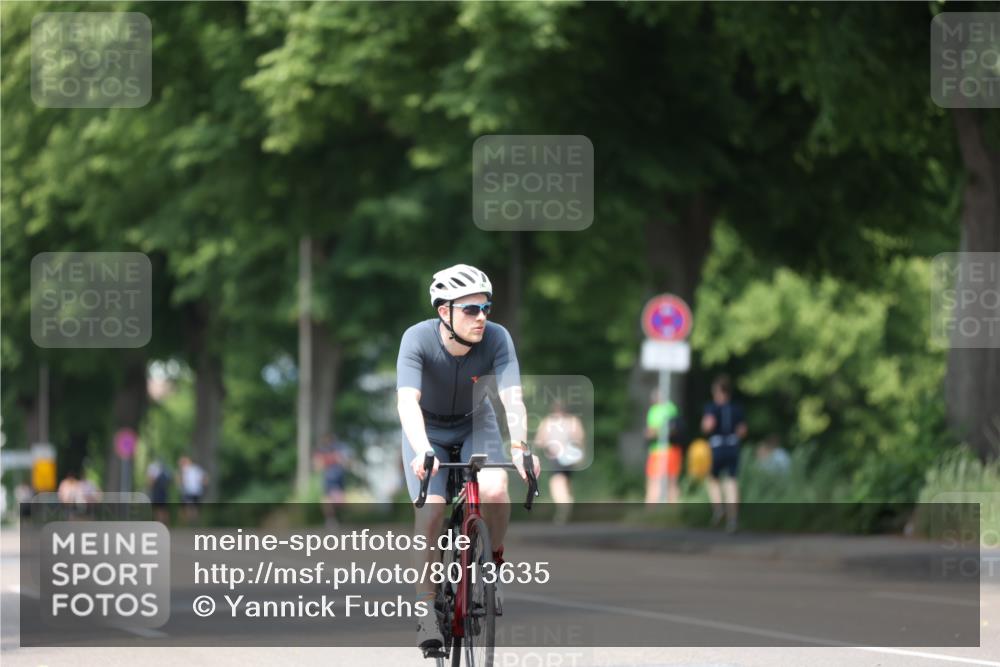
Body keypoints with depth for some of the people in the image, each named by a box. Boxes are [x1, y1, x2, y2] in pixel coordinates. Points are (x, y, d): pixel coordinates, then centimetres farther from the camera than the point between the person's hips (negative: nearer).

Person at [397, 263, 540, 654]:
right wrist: (422, 450, -57)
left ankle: (493, 561, 1)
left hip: (475, 424, 1)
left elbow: (512, 398, -35)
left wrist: (518, 446, -53)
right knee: (430, 509, -19)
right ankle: (426, 607, -10)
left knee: (494, 491, -26)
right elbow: (407, 401, -41)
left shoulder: (497, 339, -26)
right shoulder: (418, 339, -30)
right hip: (427, 430, -1)